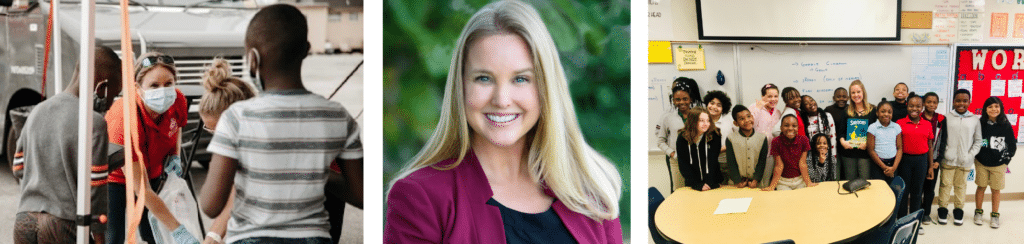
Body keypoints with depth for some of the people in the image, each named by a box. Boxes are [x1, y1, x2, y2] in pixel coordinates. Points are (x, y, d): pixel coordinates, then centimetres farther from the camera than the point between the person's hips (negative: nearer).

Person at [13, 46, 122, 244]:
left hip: (24, 220, 7)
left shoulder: (37, 112, 11)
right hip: (64, 226, -7)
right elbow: (94, 190, -12)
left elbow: (19, 168, 17)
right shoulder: (94, 123, -12)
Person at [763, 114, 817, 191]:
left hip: (800, 180, 2)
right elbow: (779, 165, -13)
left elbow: (802, 163, -8)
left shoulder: (803, 140, -8)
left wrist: (808, 183, -15)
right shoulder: (776, 142, -13)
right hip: (783, 181, -2)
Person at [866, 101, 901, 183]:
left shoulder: (896, 127, 5)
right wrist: (884, 167, -8)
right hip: (877, 164, -3)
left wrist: (894, 167, -7)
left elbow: (900, 148, 5)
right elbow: (871, 150, -5)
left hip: (893, 163, 3)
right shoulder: (872, 128, -5)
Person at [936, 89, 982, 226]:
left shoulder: (975, 120, 3)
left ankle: (958, 211, 22)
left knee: (961, 185, 10)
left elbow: (978, 140, 7)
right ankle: (943, 210, 17)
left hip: (965, 161, 1)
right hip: (948, 159, -1)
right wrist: (942, 152, -9)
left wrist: (971, 155, -5)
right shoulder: (947, 118, 0)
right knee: (945, 184, 5)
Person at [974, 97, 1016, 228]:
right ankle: (978, 213, 25)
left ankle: (995, 216, 19)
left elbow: (1012, 145, 2)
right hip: (981, 163, 0)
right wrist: (975, 155, -4)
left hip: (999, 164, 0)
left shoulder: (1006, 126, -6)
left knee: (996, 190, 8)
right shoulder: (980, 124, -7)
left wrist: (1006, 158, -2)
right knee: (981, 187, 10)